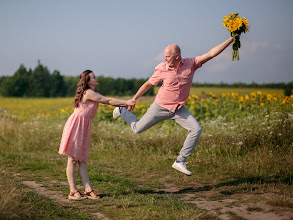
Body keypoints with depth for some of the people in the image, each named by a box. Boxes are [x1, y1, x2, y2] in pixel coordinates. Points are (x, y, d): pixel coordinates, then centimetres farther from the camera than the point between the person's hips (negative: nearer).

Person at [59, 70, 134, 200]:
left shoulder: (92, 94, 17)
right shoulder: (89, 93, -12)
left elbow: (107, 102, 13)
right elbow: (108, 101, -12)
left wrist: (124, 105, 3)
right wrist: (126, 102, -5)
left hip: (84, 128, 9)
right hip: (76, 125, -9)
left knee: (82, 160, 6)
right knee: (72, 159, -4)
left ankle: (88, 190, 5)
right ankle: (73, 192, -2)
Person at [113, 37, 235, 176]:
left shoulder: (191, 64, -14)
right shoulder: (162, 69, -16)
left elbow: (211, 53, -19)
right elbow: (148, 84, -3)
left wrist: (231, 40, -26)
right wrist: (133, 100, 4)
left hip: (178, 109, 2)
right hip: (160, 107, -2)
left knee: (196, 129, -15)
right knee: (137, 129, 10)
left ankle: (180, 162, -8)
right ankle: (122, 110, 41)